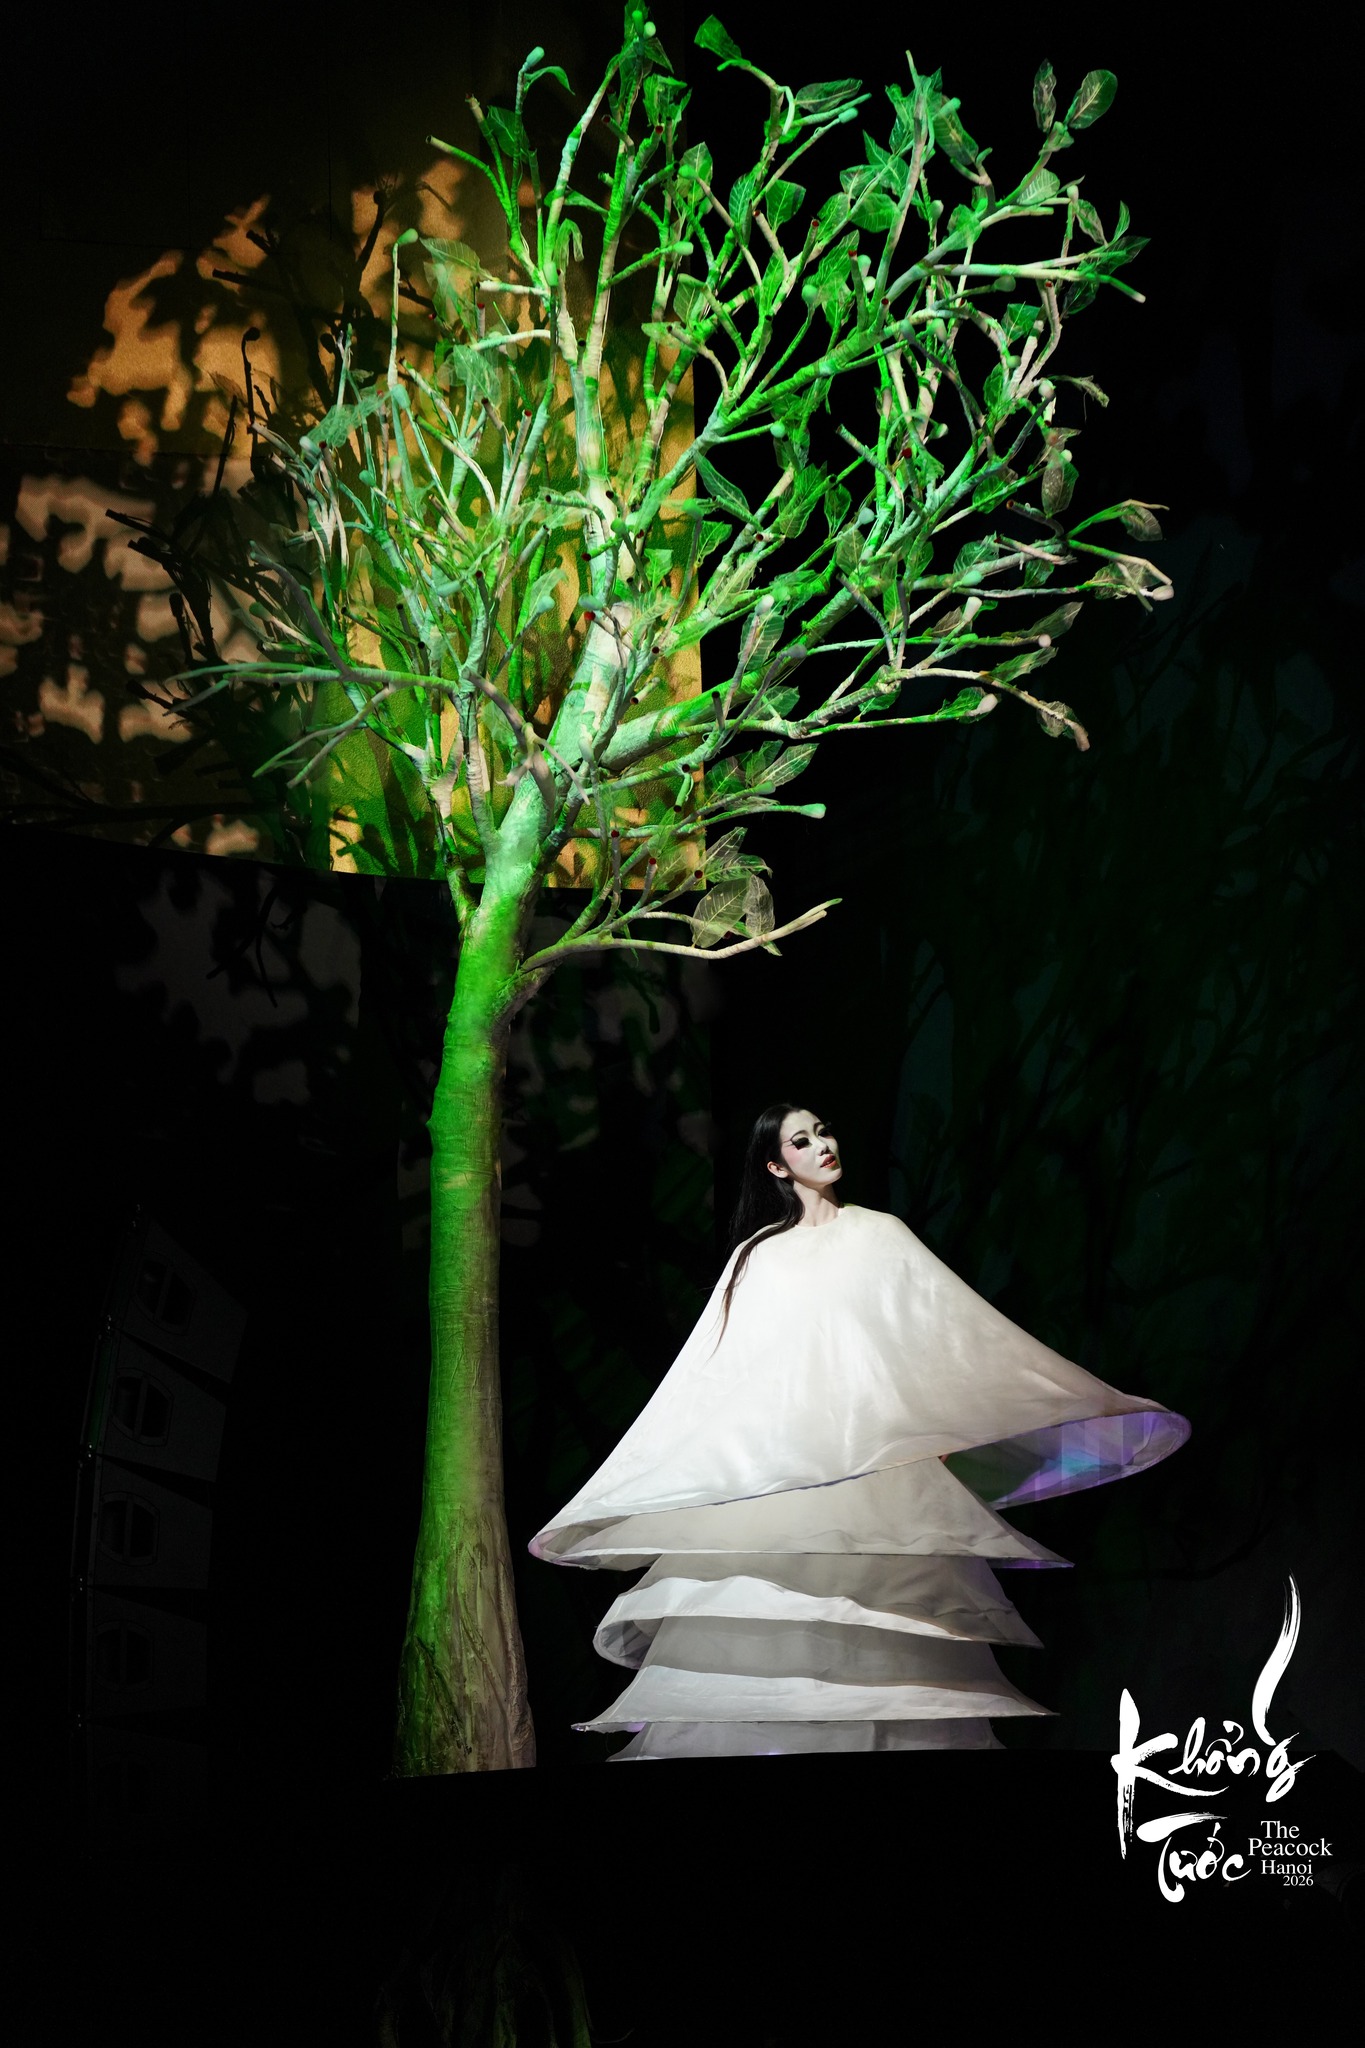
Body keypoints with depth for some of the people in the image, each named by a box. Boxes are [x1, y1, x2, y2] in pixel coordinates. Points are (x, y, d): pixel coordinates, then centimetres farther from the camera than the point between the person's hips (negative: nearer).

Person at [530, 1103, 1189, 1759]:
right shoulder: (757, 1256, 18)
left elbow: (958, 1328, 12)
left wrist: (1078, 1405, 6)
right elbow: (709, 1368, 16)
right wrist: (655, 1481, 9)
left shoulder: (880, 1235, 16)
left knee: (875, 1637, -14)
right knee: (760, 1632, -13)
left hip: (876, 1456, -1)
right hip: (776, 1471, 1)